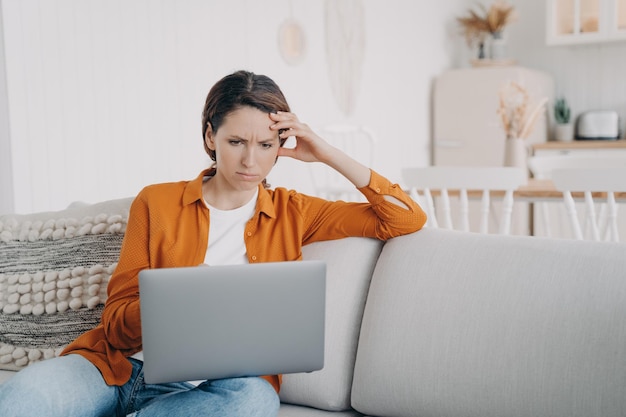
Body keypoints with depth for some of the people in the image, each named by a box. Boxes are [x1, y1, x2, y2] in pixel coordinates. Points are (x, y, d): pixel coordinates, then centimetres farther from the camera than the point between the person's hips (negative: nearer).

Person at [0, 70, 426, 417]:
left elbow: (406, 219, 9)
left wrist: (329, 155, 3)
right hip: (124, 365, -1)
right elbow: (116, 319, 6)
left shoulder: (291, 213, 12)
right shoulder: (156, 203, 10)